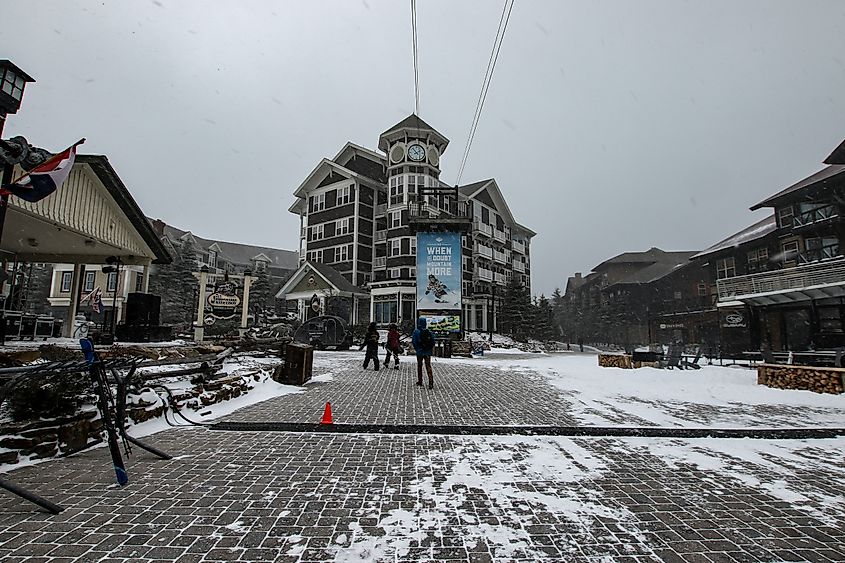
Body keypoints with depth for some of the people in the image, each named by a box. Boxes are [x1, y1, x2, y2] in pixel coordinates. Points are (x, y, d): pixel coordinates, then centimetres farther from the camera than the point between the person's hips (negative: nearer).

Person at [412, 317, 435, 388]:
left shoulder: (416, 332, -9)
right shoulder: (429, 332, 0)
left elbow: (414, 342, -11)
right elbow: (433, 342, 0)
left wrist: (417, 349, 4)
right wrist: (430, 349, 10)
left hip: (420, 352, -2)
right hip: (428, 353, 2)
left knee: (419, 366, 16)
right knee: (428, 366, 2)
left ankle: (420, 381, 25)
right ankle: (431, 382, -12)